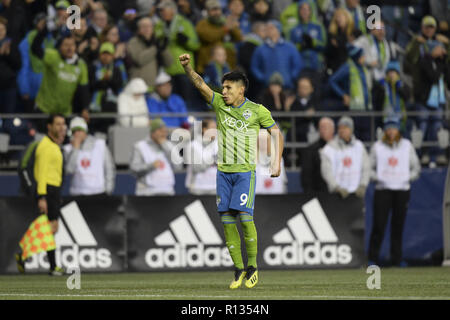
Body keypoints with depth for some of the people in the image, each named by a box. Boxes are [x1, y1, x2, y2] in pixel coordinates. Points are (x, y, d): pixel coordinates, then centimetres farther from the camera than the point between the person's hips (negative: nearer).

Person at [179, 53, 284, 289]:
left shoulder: (257, 110, -2)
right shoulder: (219, 103, 4)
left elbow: (276, 133, 4)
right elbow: (200, 84, -7)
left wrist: (277, 161, -7)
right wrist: (187, 67, -24)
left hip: (245, 171, -4)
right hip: (223, 170, 4)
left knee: (244, 215, -14)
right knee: (226, 219, 0)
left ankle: (252, 266, 1)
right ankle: (239, 269, 8)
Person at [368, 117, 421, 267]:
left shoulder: (407, 146, 9)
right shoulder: (377, 146, 5)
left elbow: (416, 167, 13)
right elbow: (369, 168, 8)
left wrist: (408, 178, -2)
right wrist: (378, 178, -8)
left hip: (402, 189, 2)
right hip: (382, 189, -1)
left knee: (398, 225, 1)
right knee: (379, 224, -8)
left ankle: (396, 258, 7)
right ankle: (373, 258, -3)